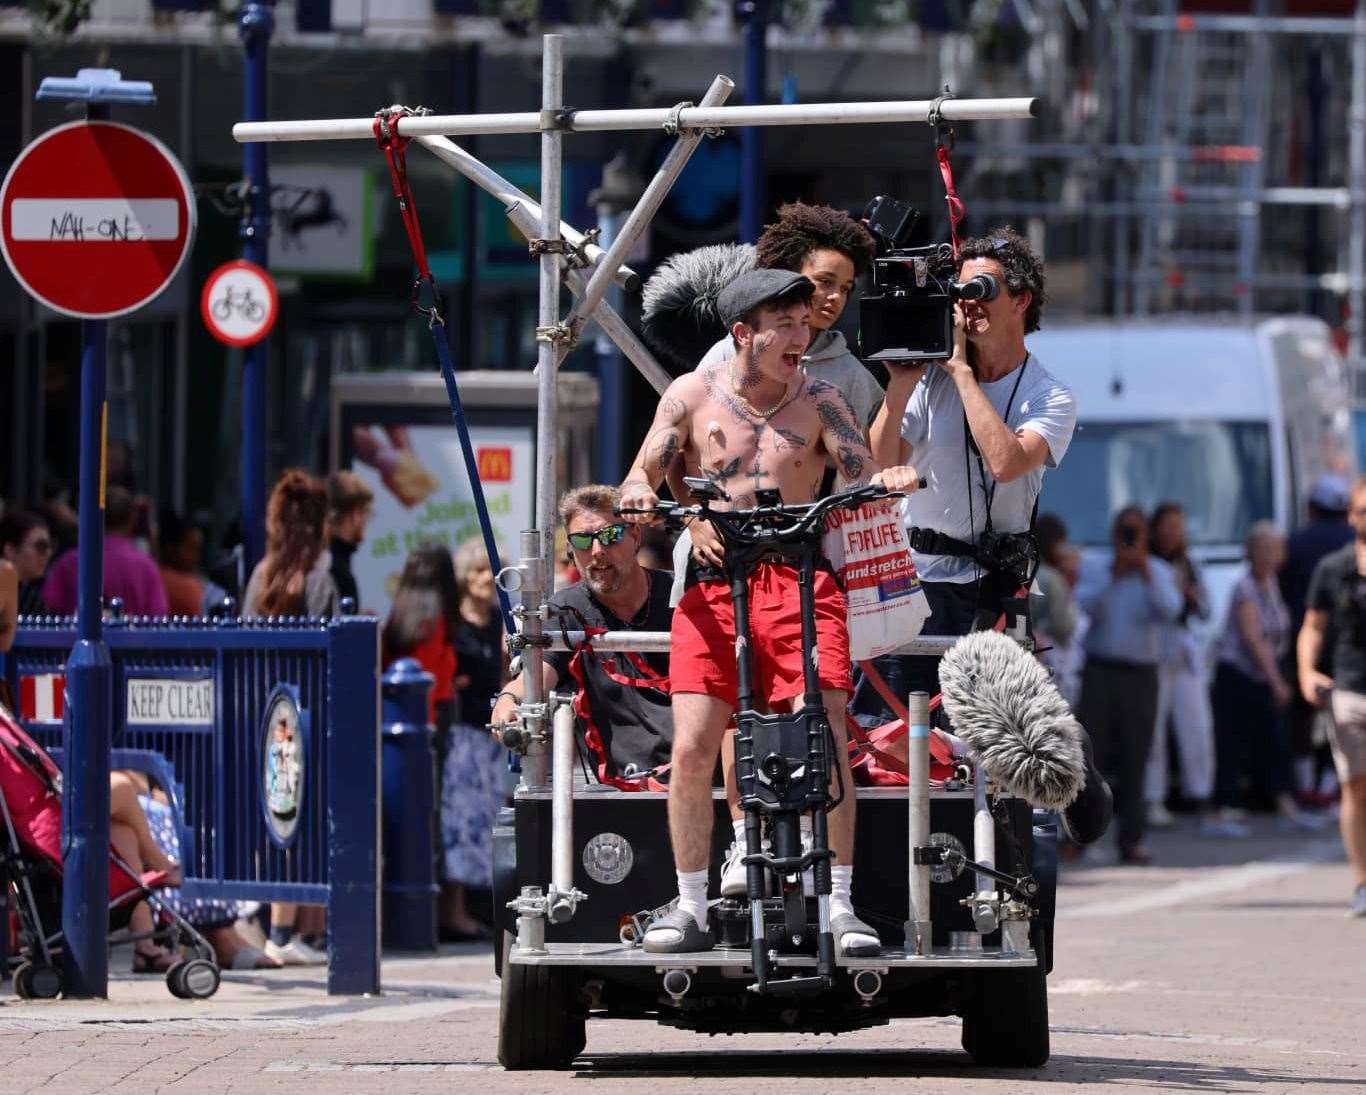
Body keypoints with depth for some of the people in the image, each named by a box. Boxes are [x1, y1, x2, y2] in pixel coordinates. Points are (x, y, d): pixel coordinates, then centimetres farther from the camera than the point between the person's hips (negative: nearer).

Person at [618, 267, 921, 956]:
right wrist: (640, 495, -16)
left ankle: (840, 906, -6)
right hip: (712, 586, 0)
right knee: (692, 746, -10)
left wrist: (889, 480, -22)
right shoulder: (692, 395, 8)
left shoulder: (818, 400, 8)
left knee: (826, 740, -14)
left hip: (800, 583, 0)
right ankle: (690, 909, 2)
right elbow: (642, 474, 8)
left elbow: (863, 476, 2)